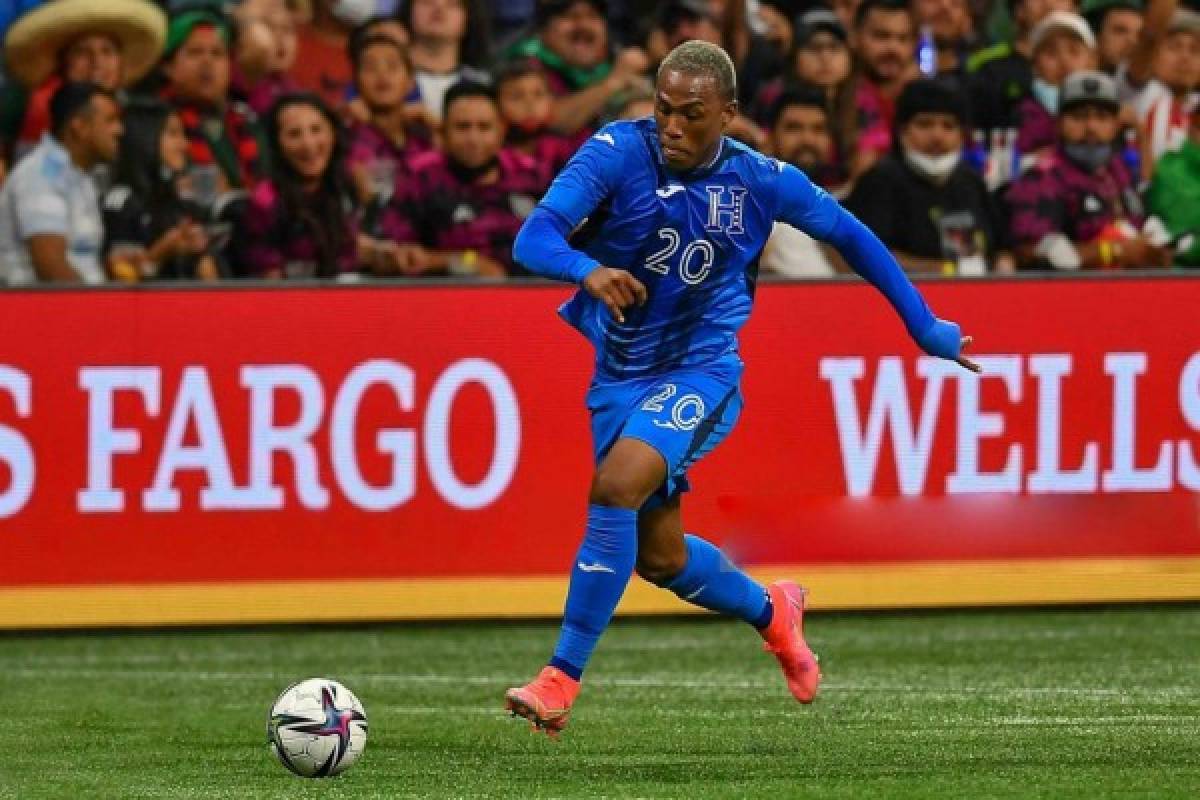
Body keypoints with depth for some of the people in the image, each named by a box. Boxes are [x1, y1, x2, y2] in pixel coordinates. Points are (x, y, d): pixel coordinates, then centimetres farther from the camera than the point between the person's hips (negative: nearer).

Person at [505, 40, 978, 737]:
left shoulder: (760, 180, -9)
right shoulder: (617, 153, -15)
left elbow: (850, 235, 8)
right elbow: (533, 239, -26)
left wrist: (925, 327, 13)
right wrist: (588, 270, -48)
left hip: (700, 371, -3)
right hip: (619, 374, 3)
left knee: (617, 485, -29)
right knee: (659, 556, 12)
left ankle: (562, 680, -24)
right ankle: (773, 612, 44)